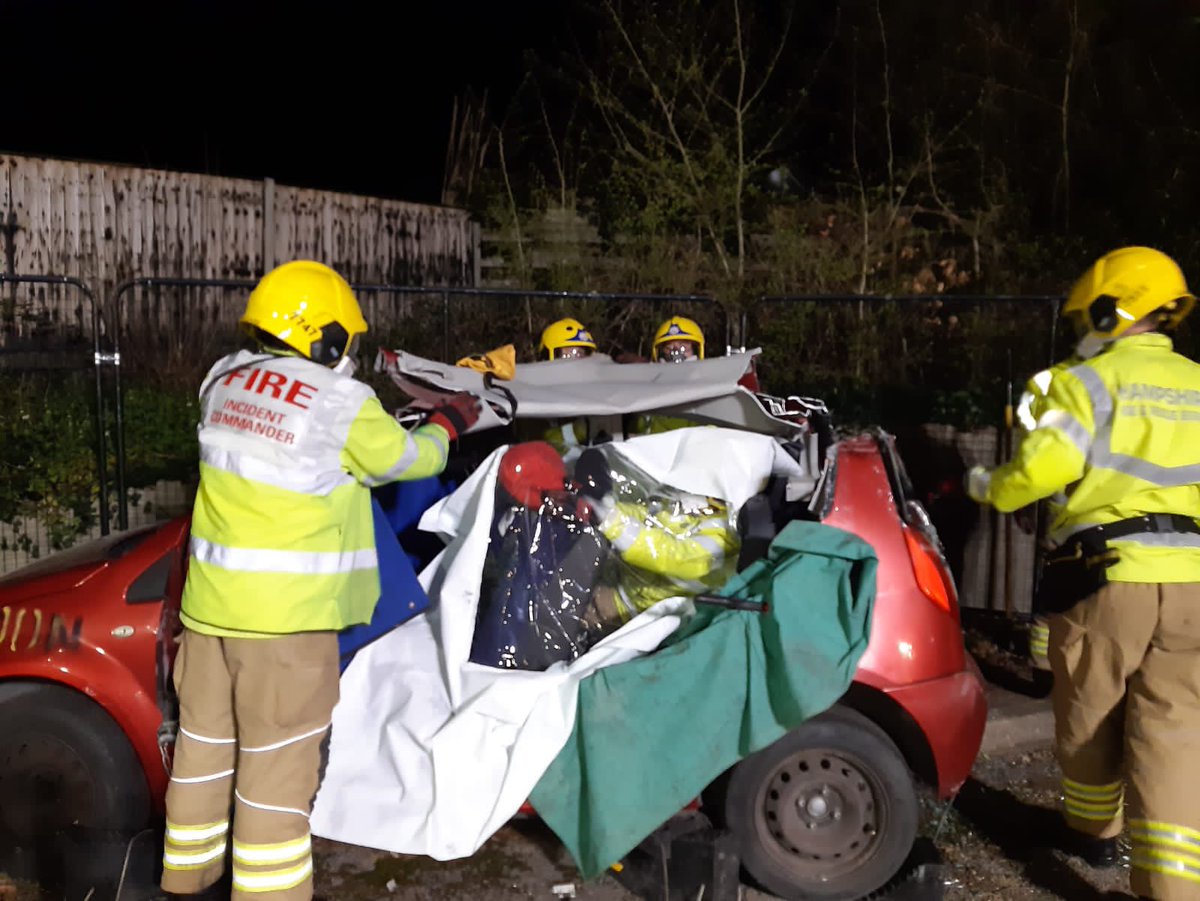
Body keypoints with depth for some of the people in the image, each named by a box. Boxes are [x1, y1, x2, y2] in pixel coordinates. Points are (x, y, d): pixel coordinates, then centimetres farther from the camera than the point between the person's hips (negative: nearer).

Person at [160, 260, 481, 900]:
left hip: (208, 603, 7)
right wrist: (445, 425, 22)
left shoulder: (225, 380, 5)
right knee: (277, 763, 2)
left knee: (205, 743, 18)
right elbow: (409, 460, 3)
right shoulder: (343, 403, -12)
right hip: (286, 614, -7)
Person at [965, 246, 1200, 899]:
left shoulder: (1092, 379, -3)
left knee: (1090, 719, 17)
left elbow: (1044, 465, -15)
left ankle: (1093, 831, 37)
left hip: (1106, 575, -4)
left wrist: (989, 488, 4)